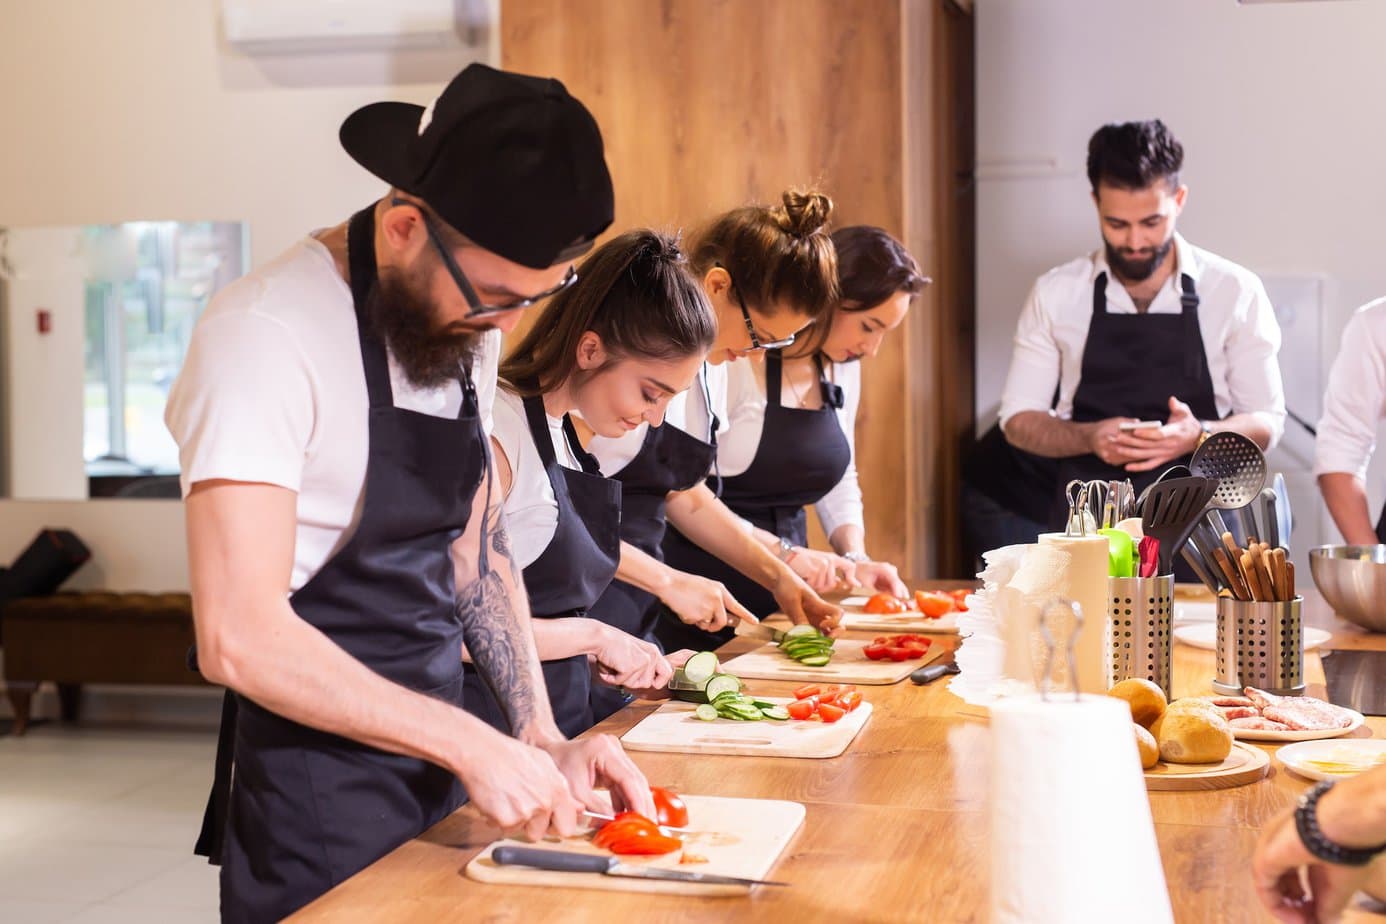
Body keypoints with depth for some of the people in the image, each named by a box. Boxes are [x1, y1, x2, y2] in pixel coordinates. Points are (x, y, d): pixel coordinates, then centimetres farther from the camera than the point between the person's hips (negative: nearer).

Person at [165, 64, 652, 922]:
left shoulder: (469, 318, 3)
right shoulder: (268, 334, -21)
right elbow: (238, 639, -26)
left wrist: (542, 737, 1)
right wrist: (474, 746, -24)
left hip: (438, 757, 7)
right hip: (318, 802, -7)